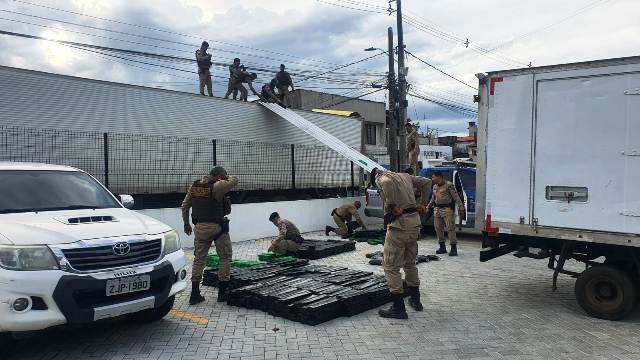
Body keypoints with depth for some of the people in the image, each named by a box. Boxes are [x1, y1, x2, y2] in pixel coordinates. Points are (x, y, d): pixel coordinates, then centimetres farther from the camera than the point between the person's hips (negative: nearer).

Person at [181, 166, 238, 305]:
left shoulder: (194, 186, 5)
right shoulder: (217, 186, -15)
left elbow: (185, 205, 11)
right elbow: (234, 180, -8)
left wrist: (186, 223, 20)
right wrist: (225, 178, 10)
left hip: (200, 227, 6)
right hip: (217, 227, -5)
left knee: (199, 259, 10)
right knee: (225, 257, 9)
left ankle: (195, 294, 12)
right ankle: (222, 292, 12)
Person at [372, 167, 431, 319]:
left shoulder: (381, 178, -2)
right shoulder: (404, 176, 19)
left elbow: (388, 182, -27)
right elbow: (427, 182, 22)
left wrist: (391, 205, -19)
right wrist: (422, 203, 19)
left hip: (399, 225, -8)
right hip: (415, 223, 8)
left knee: (391, 267, -1)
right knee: (410, 263, 22)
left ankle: (399, 308, -2)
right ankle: (416, 300, 32)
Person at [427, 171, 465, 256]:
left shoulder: (449, 185, -7)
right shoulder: (435, 186, 16)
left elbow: (456, 197, -9)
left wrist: (461, 206, -15)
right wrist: (429, 206, 30)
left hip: (447, 209, -8)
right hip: (437, 209, 8)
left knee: (450, 228, -9)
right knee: (438, 228, 8)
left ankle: (453, 248, -6)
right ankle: (442, 247, 19)